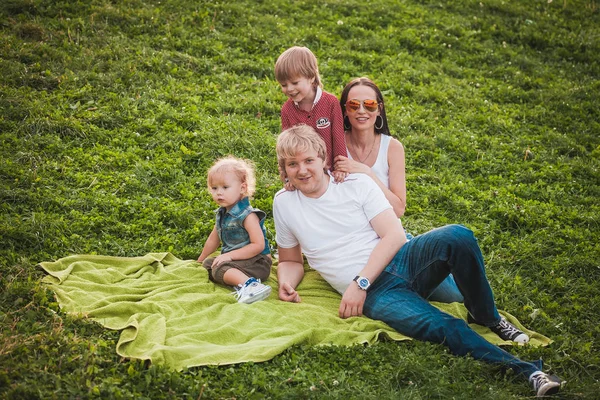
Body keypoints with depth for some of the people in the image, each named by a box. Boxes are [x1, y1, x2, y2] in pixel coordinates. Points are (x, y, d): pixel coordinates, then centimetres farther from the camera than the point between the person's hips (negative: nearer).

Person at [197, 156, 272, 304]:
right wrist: (200, 260, 34)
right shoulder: (222, 213, 8)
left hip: (257, 262, -10)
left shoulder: (247, 215, -19)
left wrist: (229, 255, -25)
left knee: (220, 268, -28)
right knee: (207, 264, 10)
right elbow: (213, 240, 24)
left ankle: (250, 285, -52)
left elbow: (259, 245, -25)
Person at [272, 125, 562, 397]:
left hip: (401, 261, 2)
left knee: (457, 237, -31)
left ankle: (487, 317, -8)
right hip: (375, 294, -1)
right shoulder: (284, 203, 9)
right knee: (442, 328, -30)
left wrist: (360, 283, -15)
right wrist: (286, 283, -6)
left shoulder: (356, 184, 4)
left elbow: (394, 235, -5)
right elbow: (291, 260, 18)